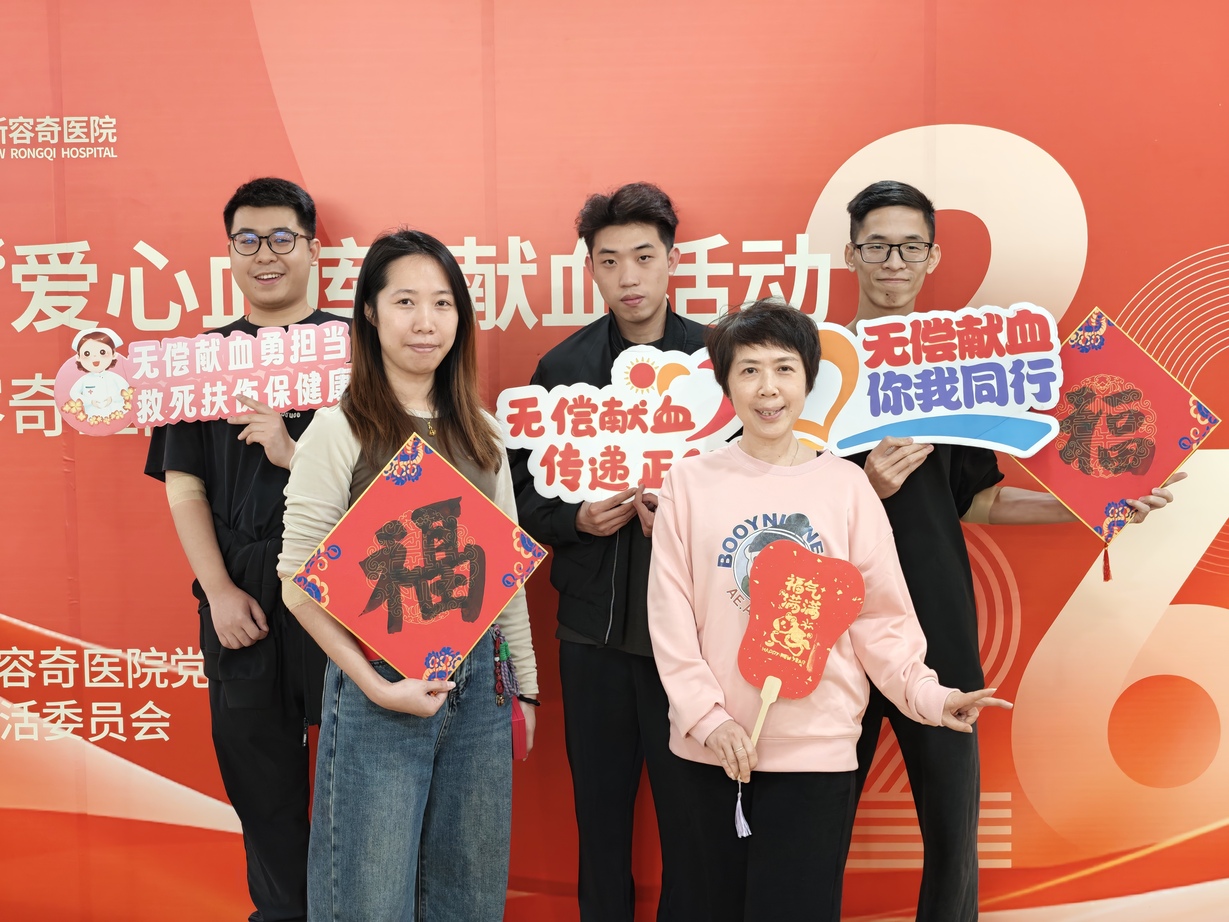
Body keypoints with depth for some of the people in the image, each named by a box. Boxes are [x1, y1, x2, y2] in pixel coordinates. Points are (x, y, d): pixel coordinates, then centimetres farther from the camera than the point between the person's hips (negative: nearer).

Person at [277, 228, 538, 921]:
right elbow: (299, 580, -10)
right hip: (379, 691, -5)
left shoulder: (481, 432, 8)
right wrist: (375, 685, -16)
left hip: (477, 686, 5)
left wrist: (524, 685, 13)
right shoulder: (340, 429, -8)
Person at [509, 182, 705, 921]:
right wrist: (577, 518, -12)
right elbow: (524, 490, 6)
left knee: (689, 815, 7)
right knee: (599, 812, 14)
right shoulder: (562, 367, 4)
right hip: (593, 627, 2)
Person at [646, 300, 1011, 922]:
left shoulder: (843, 484, 1)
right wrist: (708, 716, -7)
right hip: (713, 749, 1)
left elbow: (880, 612, 2)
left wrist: (924, 693, -12)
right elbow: (669, 615, 0)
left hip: (815, 752, -1)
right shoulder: (689, 482, 2)